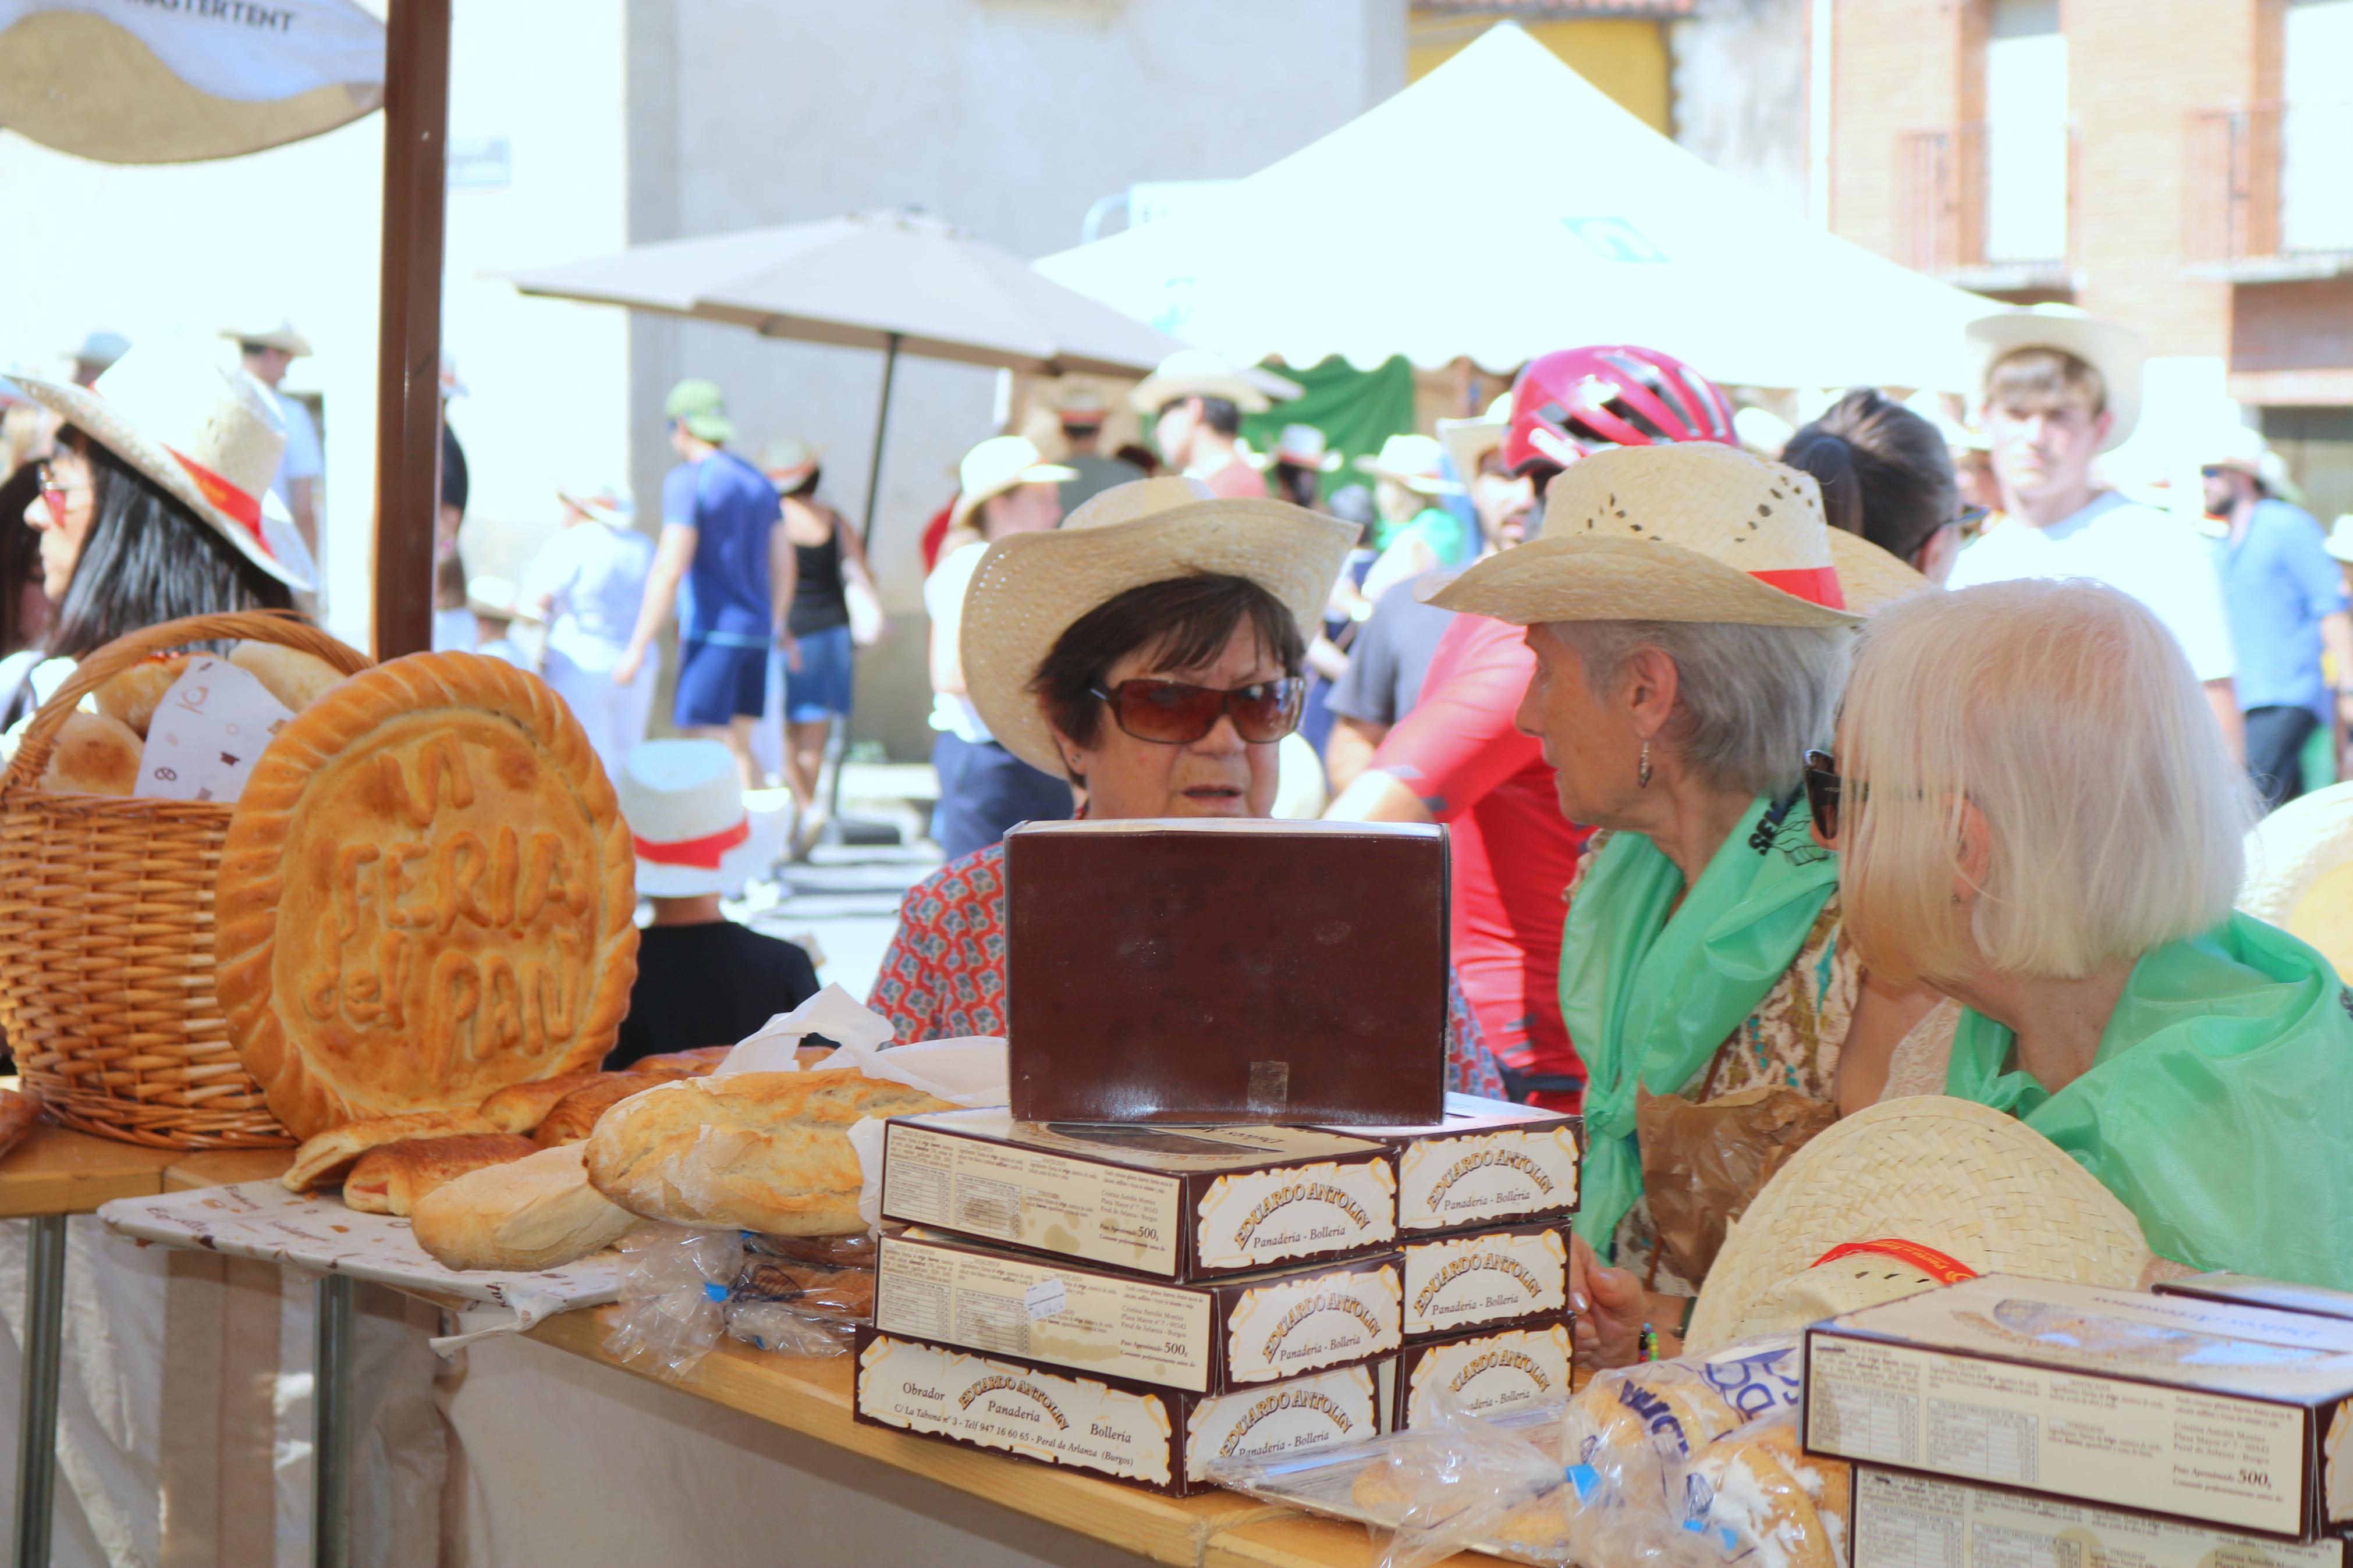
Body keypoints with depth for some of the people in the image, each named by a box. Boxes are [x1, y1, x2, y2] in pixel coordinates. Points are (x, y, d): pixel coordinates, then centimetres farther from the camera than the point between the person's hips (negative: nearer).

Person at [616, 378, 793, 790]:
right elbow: (783, 563, 18)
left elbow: (670, 568, -17)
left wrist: (637, 647, -15)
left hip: (711, 632, -8)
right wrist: (777, 625, 34)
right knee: (738, 746, 13)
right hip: (754, 632, 8)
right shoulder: (759, 482, 14)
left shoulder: (687, 481, -9)